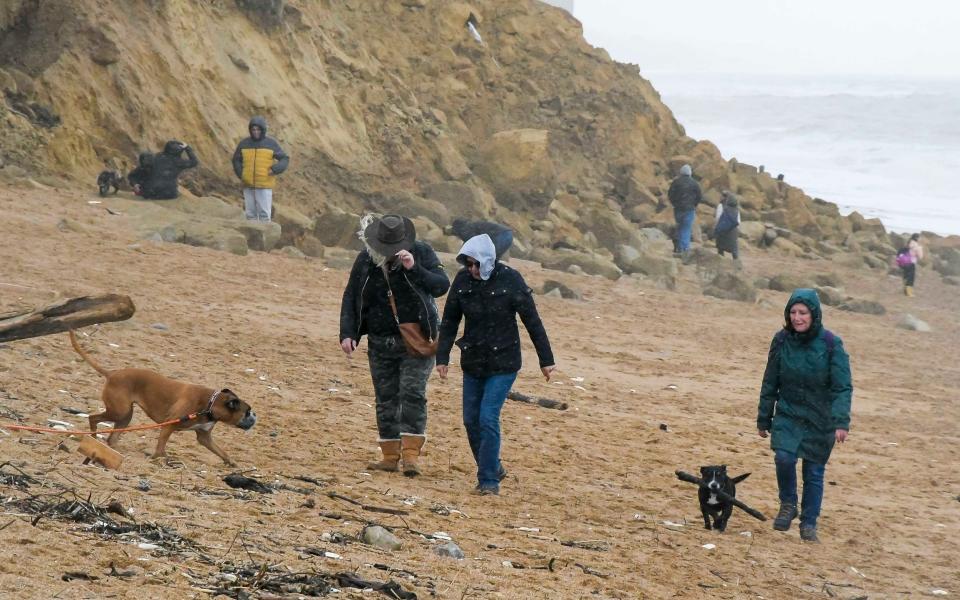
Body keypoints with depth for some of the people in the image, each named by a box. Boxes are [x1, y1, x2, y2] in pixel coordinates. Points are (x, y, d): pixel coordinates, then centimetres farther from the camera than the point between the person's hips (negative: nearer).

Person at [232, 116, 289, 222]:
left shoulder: (271, 144, -1)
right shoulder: (244, 144, 5)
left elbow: (284, 159, 1)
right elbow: (236, 160, 16)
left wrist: (275, 169, -15)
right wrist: (241, 174, -1)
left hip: (264, 185, -3)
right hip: (248, 185, 3)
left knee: (264, 213, -5)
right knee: (250, 213, 5)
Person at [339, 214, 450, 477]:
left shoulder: (421, 253, -9)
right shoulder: (365, 260, -1)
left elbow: (441, 286, -17)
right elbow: (350, 298, 7)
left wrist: (414, 269, -30)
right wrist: (347, 333, -2)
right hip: (381, 343, 4)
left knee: (412, 393, -14)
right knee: (386, 398, 5)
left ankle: (411, 454, -16)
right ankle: (390, 456, 11)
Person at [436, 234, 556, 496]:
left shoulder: (510, 280, -14)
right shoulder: (462, 280, -4)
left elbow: (532, 321, -7)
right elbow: (449, 322, 5)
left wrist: (546, 359, -4)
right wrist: (442, 357, -1)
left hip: (503, 364, -5)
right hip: (472, 363, 5)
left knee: (488, 418, -14)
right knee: (471, 420, 9)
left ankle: (489, 480, -6)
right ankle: (492, 468, 29)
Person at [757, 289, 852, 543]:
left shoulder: (830, 344, -12)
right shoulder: (782, 341, -4)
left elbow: (843, 386, -12)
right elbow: (770, 383, 7)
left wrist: (841, 422, -23)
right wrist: (764, 418, 11)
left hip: (820, 419, -1)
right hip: (788, 414, 1)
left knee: (814, 471, 5)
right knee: (784, 457, -21)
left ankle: (809, 524, 22)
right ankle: (788, 504, 5)